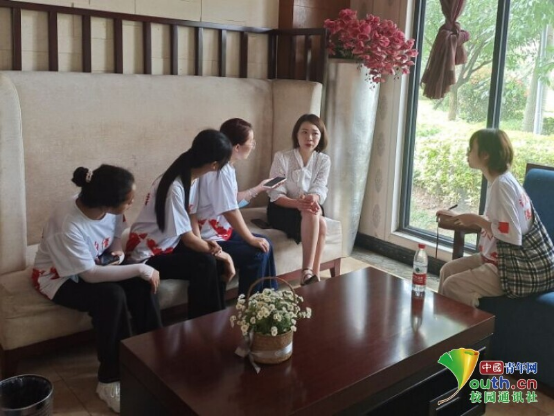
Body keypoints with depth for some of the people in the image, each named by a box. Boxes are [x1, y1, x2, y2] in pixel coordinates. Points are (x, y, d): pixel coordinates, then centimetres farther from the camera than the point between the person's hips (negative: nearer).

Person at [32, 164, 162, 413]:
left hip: (96, 265, 6)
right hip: (58, 277, -6)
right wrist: (140, 269, -31)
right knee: (111, 297, -32)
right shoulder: (68, 225, -36)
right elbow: (90, 275, -33)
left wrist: (117, 252, -17)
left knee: (142, 287, -19)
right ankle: (110, 381, -16)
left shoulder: (111, 210, -16)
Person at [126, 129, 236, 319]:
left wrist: (206, 244, -13)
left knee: (219, 264, -9)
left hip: (171, 245, 8)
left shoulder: (192, 178, -4)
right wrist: (218, 252, -11)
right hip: (148, 256, -8)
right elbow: (188, 239, -25)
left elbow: (190, 216, 5)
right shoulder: (175, 188, -30)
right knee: (205, 263, -24)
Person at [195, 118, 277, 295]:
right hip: (210, 238, -11)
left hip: (223, 230, 11)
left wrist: (259, 188, 24)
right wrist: (251, 239, -17)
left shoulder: (227, 167, 7)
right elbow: (230, 211, -25)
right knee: (257, 254, -17)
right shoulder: (220, 171, -25)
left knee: (265, 245, 9)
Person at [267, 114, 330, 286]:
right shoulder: (282, 157, -13)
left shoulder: (324, 160, -1)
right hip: (281, 210, -4)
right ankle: (312, 275, -36)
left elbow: (319, 190, -13)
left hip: (310, 209, 4)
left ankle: (308, 273, -30)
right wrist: (297, 203, -37)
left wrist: (312, 199, -39)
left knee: (320, 224, -32)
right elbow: (276, 195, -16)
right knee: (312, 216, -34)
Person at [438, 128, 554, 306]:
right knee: (448, 270, 8)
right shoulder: (499, 181, 7)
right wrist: (458, 216, 14)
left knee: (452, 286, -15)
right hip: (500, 258, 10)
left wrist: (476, 219, -17)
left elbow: (512, 236, -28)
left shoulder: (501, 184, -22)